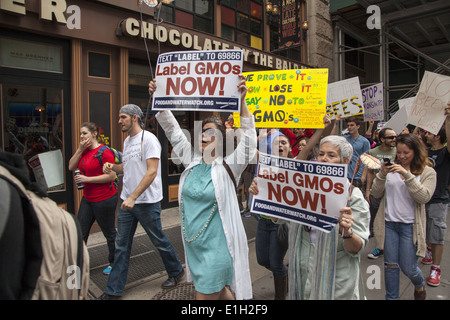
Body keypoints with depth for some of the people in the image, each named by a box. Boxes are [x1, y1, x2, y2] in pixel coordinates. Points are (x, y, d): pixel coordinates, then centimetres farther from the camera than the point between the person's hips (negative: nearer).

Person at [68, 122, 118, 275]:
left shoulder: (104, 152, -16)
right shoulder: (84, 150, 9)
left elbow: (112, 175, -21)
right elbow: (71, 167, 6)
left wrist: (87, 179, -21)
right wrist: (80, 149, -4)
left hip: (104, 199, -8)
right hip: (87, 198, 8)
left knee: (109, 232, 9)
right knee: (80, 232, 10)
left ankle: (114, 263, 28)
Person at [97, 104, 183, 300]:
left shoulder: (148, 139, -14)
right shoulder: (127, 141, 12)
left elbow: (151, 172, -21)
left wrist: (133, 197, -25)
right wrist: (113, 167, -1)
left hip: (147, 202, -7)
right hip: (126, 200, 8)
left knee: (159, 241, 9)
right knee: (121, 245, 11)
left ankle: (176, 272, 33)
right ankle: (113, 290, 23)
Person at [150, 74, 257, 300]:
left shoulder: (228, 167, -11)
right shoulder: (192, 162, 3)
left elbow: (248, 138, -23)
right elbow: (172, 130, 4)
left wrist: (241, 101, -33)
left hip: (216, 245, -5)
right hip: (193, 244, 6)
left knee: (205, 295, 2)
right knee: (219, 290, 21)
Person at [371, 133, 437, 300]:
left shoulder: (427, 172, -1)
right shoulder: (391, 168, 2)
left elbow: (424, 197, -16)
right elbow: (376, 194, 0)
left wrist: (407, 174, -24)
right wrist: (382, 175, -16)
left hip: (410, 225, -1)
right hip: (388, 223, 2)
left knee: (408, 268, 7)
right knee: (390, 265, 10)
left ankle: (420, 285, 41)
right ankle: (391, 297, 28)